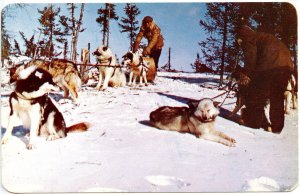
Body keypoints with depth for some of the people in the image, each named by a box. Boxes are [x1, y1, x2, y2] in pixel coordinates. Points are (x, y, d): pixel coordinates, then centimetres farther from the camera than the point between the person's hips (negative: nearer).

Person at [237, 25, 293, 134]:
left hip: (270, 64, -9)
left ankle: (253, 121, 3)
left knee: (256, 93, 2)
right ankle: (277, 127, 19)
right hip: (286, 65, 9)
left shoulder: (247, 40, 9)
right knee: (277, 97, 15)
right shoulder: (263, 37, 36)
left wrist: (247, 74, -6)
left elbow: (250, 55, -9)